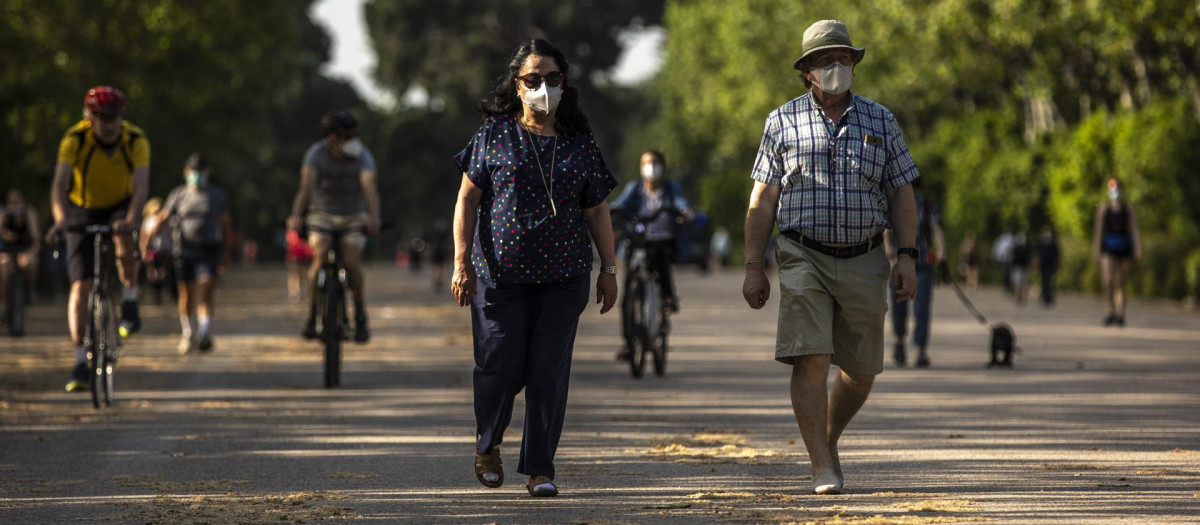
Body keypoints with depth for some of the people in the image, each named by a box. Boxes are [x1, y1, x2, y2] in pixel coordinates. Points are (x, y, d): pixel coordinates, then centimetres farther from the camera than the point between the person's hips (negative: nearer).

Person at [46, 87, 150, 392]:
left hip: (120, 207, 0)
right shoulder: (75, 140, -24)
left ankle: (130, 304, -14)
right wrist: (60, 219, -53)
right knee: (80, 287, -11)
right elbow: (60, 183, -35)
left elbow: (141, 186, -34)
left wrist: (131, 219, -53)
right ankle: (80, 363, -8)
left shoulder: (136, 141, -22)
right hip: (83, 210, 0)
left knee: (125, 241, -36)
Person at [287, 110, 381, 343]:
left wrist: (374, 217, -51)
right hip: (323, 214, 0)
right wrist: (296, 215, -48)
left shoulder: (363, 156, -18)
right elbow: (306, 186, -30)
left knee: (351, 261, -21)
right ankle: (312, 313, -9)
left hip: (354, 218, 0)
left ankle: (360, 315, 1)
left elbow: (370, 188, -33)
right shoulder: (317, 154, -17)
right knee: (320, 257, -25)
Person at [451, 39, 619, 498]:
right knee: (500, 365, -2)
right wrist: (462, 261, -6)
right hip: (501, 270, -2)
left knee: (550, 370, -3)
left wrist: (609, 269, 9)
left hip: (563, 275, 2)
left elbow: (596, 210, 14)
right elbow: (468, 198, 2)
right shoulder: (495, 133, 3)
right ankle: (487, 443, 27)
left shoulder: (580, 143, 9)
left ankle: (539, 469, 5)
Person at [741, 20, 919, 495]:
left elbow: (901, 194, 9)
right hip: (804, 259, -2)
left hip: (864, 261, 2)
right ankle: (823, 469, -14)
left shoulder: (880, 122, 9)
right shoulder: (783, 122, 4)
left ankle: (828, 438, 33)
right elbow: (763, 200, 5)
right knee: (809, 361, -15)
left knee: (861, 371, 8)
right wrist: (753, 268, 0)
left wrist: (907, 256, -2)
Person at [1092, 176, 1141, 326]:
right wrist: (1096, 250, 0)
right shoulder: (1103, 208, 7)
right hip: (1108, 247, -1)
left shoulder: (1128, 207, 9)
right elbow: (1098, 229, 6)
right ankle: (1109, 312, -9)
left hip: (1124, 246, 1)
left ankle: (1120, 314, 9)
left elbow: (1134, 228, 5)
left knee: (1121, 284, 4)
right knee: (1108, 281, -17)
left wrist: (1138, 248, -4)